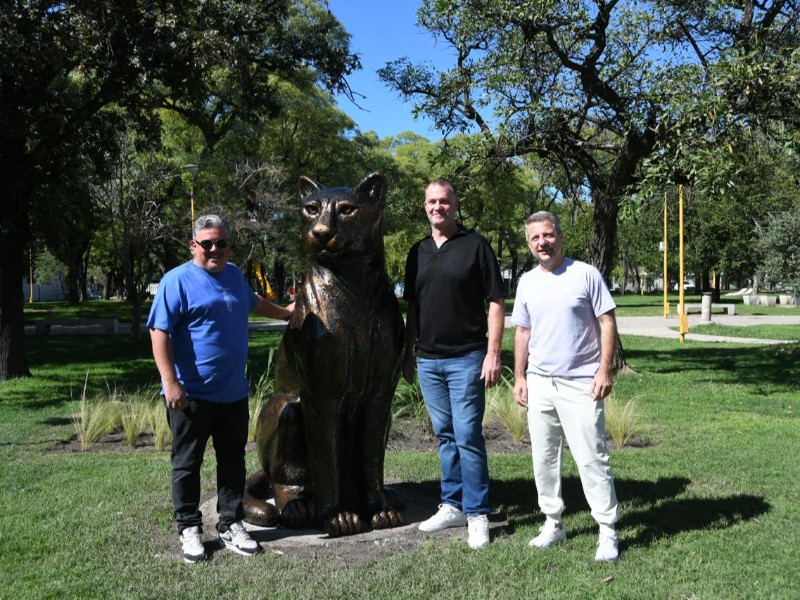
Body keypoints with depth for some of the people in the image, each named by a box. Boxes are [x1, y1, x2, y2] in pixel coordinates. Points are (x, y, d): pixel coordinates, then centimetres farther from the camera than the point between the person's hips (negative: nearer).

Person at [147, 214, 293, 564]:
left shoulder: (234, 275, 10)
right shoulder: (178, 280, -10)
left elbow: (253, 302, 32)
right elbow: (159, 332, -15)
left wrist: (284, 312, 41)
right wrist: (170, 383, -21)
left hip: (233, 392, 6)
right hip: (191, 394, -6)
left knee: (233, 461, 12)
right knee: (187, 463, 7)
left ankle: (231, 525, 24)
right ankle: (189, 529, 20)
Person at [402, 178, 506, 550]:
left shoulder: (475, 246, -3)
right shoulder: (418, 252, 12)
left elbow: (496, 303, -6)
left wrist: (493, 353, -12)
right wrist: (408, 354, 13)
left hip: (466, 358, -5)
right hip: (428, 360, 5)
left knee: (468, 436, -5)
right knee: (445, 437, 13)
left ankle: (477, 514, 6)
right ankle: (452, 506, 23)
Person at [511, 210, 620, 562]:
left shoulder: (585, 275, -4)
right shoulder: (527, 283, 10)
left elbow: (607, 322, -4)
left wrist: (605, 369, -12)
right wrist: (519, 378, 11)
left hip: (580, 384, -5)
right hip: (539, 384, 5)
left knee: (592, 458, -4)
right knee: (543, 459, 11)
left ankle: (608, 531, 6)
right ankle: (553, 523, 25)